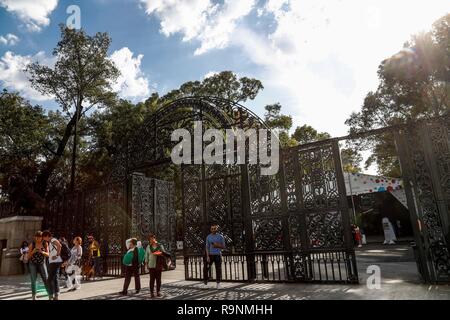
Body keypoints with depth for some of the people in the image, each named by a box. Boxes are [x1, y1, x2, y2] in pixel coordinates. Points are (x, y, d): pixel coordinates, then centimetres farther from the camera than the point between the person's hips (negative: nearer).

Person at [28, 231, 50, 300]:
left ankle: (50, 295, -5)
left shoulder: (45, 244, -7)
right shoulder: (32, 244, -11)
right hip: (33, 264, 0)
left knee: (46, 280, -8)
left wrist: (42, 252, -28)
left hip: (42, 264, 0)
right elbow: (29, 256, -6)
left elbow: (48, 255, -8)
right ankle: (33, 297, 5)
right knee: (33, 281, -6)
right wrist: (33, 251, -27)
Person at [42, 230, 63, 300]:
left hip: (55, 262, -10)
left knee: (50, 279, -6)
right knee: (55, 278, 15)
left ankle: (51, 296, -2)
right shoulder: (50, 242, 19)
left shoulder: (53, 240, -12)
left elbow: (59, 245, -33)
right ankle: (56, 295, 21)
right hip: (52, 262, 10)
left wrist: (57, 255, -29)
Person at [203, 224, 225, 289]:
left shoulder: (220, 237, -1)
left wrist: (217, 245, -17)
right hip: (210, 255, 1)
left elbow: (223, 247, 1)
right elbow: (207, 247, 1)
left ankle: (218, 283, 12)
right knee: (206, 268, -2)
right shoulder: (208, 237, 3)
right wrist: (207, 256, -8)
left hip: (218, 255, -1)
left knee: (218, 269, 1)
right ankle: (205, 281, 18)